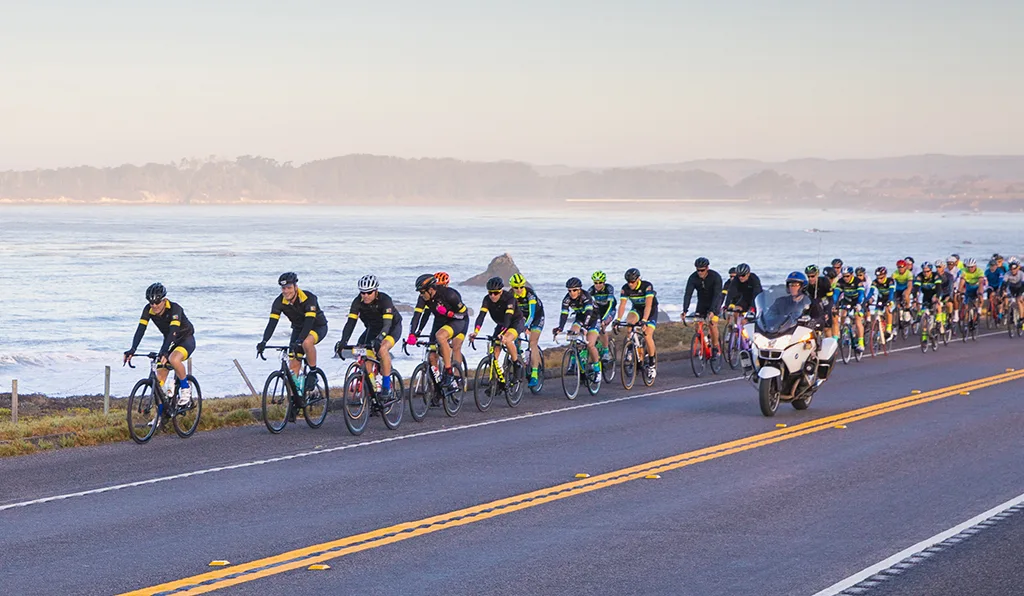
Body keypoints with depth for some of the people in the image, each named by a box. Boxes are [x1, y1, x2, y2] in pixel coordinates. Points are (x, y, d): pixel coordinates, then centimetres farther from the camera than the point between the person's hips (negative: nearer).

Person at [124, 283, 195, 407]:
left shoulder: (175, 308, -30)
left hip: (186, 339, -6)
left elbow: (173, 331, -41)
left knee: (173, 359, -37)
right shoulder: (148, 310, -15)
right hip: (170, 341, 6)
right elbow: (141, 329, -23)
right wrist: (132, 350, -39)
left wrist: (164, 352, -54)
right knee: (159, 379, -5)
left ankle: (185, 388, -13)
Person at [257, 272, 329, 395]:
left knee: (307, 342, -38)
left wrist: (299, 341, -53)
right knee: (293, 365, -5)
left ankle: (313, 373, -20)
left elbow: (309, 321, -40)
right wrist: (264, 341, -42)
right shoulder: (279, 302, -18)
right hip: (298, 328, 5)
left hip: (318, 326, -5)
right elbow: (272, 322, -25)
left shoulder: (309, 298, -30)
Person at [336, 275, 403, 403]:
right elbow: (351, 322, -24)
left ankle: (387, 388, -26)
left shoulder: (384, 300, -31)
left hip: (392, 327, -6)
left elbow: (387, 324, -40)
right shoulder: (358, 301, -20)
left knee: (382, 349, -32)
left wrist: (378, 340, -56)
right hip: (373, 328, 6)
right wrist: (343, 342, -39)